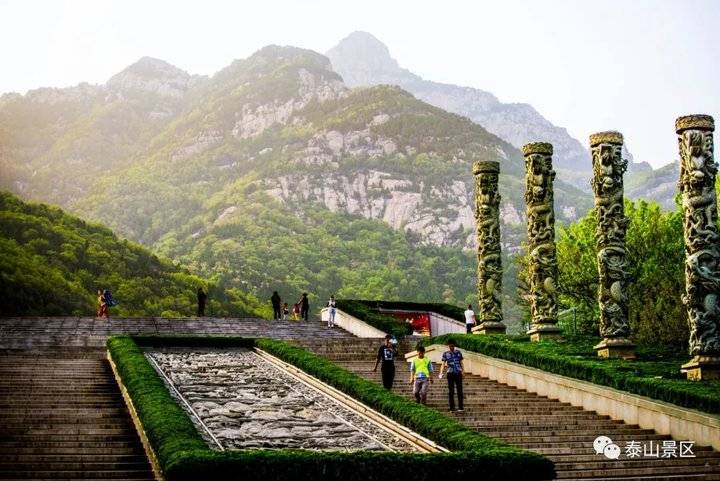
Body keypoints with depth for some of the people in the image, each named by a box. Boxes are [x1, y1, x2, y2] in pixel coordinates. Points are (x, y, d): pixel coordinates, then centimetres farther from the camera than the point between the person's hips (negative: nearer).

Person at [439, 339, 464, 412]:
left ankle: (460, 407, -2)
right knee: (451, 391, 3)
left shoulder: (458, 353, 7)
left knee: (459, 390, -3)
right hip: (450, 373, -1)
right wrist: (441, 373, -15)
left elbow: (461, 363, 13)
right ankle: (452, 408, 8)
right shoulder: (445, 354, 3)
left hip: (458, 373, 1)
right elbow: (443, 364, -3)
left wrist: (463, 372, 7)